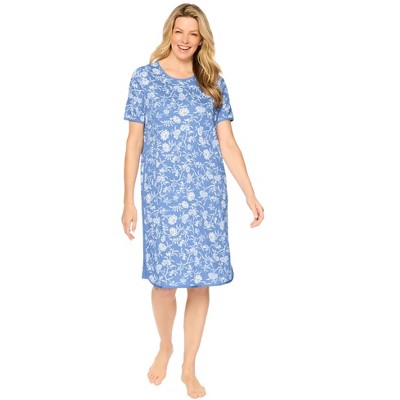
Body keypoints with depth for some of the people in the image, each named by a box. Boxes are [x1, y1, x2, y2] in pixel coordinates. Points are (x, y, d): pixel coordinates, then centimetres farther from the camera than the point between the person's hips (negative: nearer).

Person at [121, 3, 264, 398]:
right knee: (164, 281, 2)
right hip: (162, 196, -1)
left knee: (201, 282, 5)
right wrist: (128, 200, -2)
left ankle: (189, 367, 24)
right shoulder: (144, 77, 2)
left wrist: (250, 194, 1)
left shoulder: (213, 82, 7)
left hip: (208, 195, 2)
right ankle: (164, 346, 34)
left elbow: (227, 144, 6)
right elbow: (134, 143, 2)